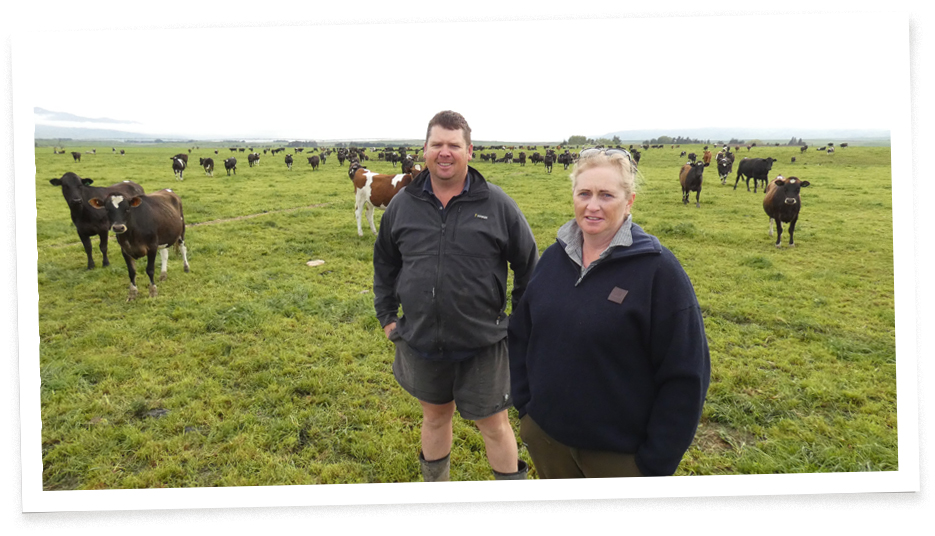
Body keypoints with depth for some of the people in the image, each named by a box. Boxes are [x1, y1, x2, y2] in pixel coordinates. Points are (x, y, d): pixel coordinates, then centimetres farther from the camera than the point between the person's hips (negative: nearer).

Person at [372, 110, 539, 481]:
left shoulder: (496, 203, -7)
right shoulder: (403, 204, 2)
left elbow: (528, 265, 2)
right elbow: (385, 263, 15)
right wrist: (386, 316, 12)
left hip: (482, 343, -3)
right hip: (420, 341, 3)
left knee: (494, 426, 9)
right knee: (435, 416, 21)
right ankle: (435, 488, 43)